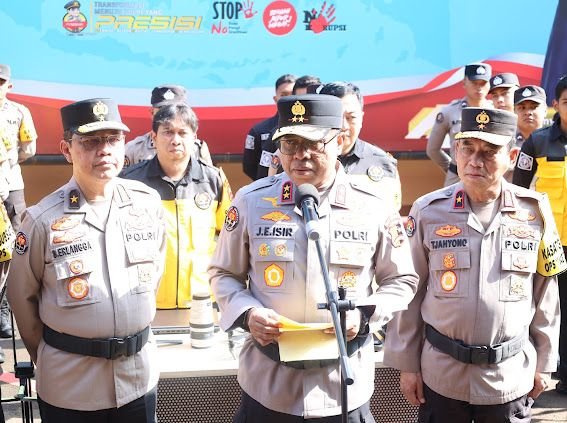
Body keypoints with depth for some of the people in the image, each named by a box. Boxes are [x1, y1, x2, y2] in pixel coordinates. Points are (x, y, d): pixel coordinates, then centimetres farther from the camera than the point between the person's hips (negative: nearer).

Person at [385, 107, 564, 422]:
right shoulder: (428, 211, -7)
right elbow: (409, 292, -2)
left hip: (511, 377, 1)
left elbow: (546, 296, 3)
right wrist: (407, 364, 0)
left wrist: (544, 363, 7)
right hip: (441, 375, 0)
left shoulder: (535, 211, -4)